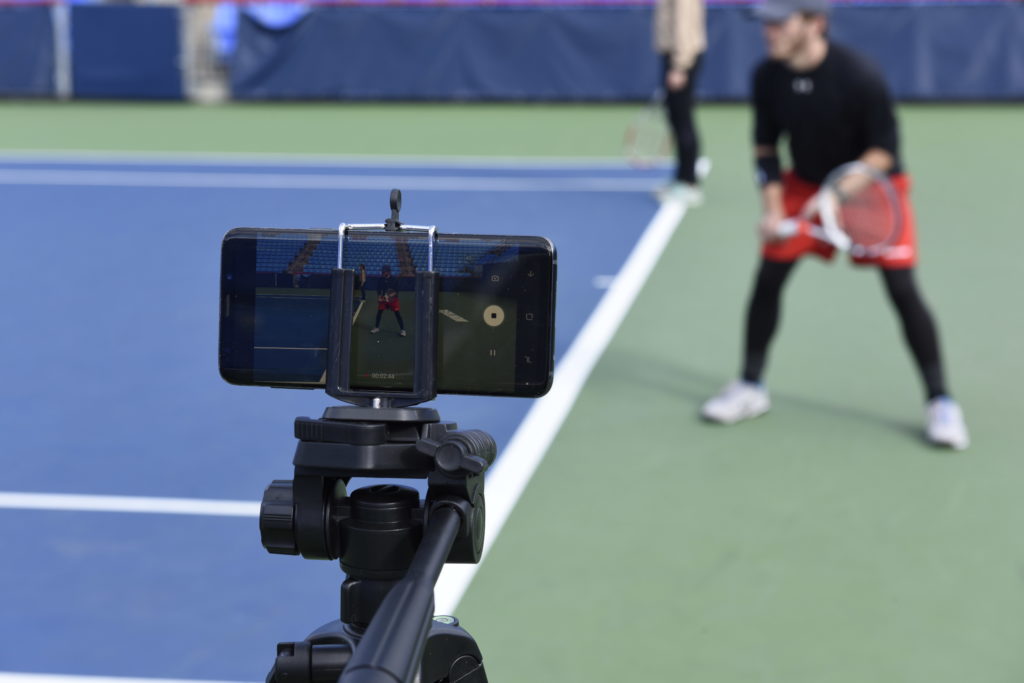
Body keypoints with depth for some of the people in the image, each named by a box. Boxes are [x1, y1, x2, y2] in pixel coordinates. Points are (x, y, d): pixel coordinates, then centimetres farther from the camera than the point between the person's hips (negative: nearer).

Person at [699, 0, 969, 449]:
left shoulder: (858, 76, -28)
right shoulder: (768, 78, -13)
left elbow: (885, 150, -21)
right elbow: (765, 147, -1)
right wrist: (772, 207, -12)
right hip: (805, 184, 4)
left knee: (902, 289, -11)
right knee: (768, 275, -1)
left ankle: (940, 403, 0)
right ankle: (750, 388, 16)